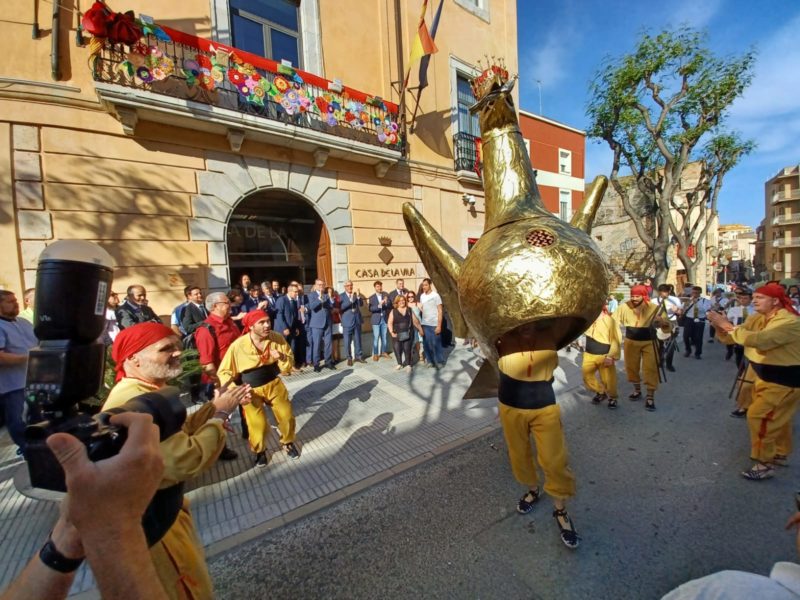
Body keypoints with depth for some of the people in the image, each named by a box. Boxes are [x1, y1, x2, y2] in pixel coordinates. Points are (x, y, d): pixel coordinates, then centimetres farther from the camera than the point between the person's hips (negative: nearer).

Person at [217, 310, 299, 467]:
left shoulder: (277, 338, -14)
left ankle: (288, 442, 37)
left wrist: (282, 358, -25)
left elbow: (290, 363, -4)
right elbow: (224, 372, -8)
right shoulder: (238, 346, -20)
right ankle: (260, 451, 34)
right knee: (258, 425, 1)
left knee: (287, 417, 6)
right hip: (252, 390, -2)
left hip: (274, 384, 2)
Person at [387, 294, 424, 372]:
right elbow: (390, 323, -1)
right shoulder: (393, 311, 4)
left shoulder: (409, 310, 9)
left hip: (407, 334, 0)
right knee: (397, 349, 2)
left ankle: (408, 365, 7)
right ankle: (400, 364, 22)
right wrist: (392, 332, -12)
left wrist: (420, 330, 13)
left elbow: (415, 321, 12)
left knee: (407, 349, -4)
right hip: (397, 335, 0)